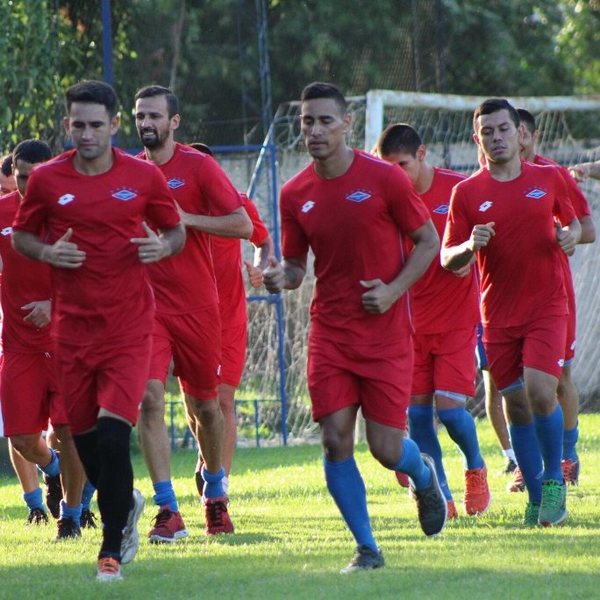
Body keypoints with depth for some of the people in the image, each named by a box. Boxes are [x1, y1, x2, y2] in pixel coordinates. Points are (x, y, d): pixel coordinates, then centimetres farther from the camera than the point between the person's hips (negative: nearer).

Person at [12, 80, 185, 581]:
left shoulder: (144, 177, 0)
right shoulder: (46, 180, 1)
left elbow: (176, 231, 12)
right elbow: (21, 236, 13)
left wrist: (163, 247, -11)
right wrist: (47, 252, -8)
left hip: (129, 325, -2)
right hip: (72, 327, 2)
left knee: (112, 432, -15)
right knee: (84, 435, 8)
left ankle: (113, 549, -4)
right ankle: (125, 503, 39)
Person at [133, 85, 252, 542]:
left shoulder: (199, 167, -3)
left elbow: (243, 225, -8)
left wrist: (186, 218, -17)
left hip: (196, 306, -2)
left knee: (204, 405, 10)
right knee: (150, 398, -15)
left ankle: (216, 496, 34)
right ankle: (168, 512, -16)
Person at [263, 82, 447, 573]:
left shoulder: (384, 178, -8)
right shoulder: (295, 195, 3)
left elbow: (428, 243, -1)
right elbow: (296, 265, 12)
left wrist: (393, 291, -14)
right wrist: (281, 277, -12)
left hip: (386, 332, -3)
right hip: (329, 332, 3)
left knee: (387, 448, -4)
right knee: (335, 440, -8)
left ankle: (423, 476, 34)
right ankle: (366, 547, 6)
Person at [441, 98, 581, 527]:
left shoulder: (549, 179, 4)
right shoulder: (467, 193, 2)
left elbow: (573, 221, 20)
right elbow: (448, 259, 2)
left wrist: (570, 235, -4)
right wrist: (470, 246, -20)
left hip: (546, 306, -1)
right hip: (498, 312, 1)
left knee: (540, 390, -18)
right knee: (516, 404, 3)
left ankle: (554, 479, 3)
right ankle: (537, 496, 16)